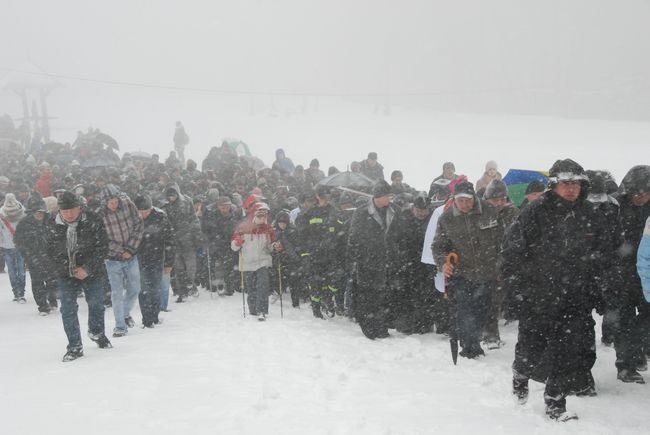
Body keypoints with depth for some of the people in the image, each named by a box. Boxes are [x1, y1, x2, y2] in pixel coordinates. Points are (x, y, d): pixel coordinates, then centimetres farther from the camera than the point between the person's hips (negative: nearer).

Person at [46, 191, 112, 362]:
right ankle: (75, 347, 8)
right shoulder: (52, 226, -10)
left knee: (96, 303, 12)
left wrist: (87, 268, -18)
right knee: (68, 309, -3)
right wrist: (68, 270, -11)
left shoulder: (94, 221, -14)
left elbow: (102, 247, -11)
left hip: (90, 271, 0)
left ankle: (97, 333, 40)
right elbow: (50, 252, -2)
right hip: (65, 274, 0)